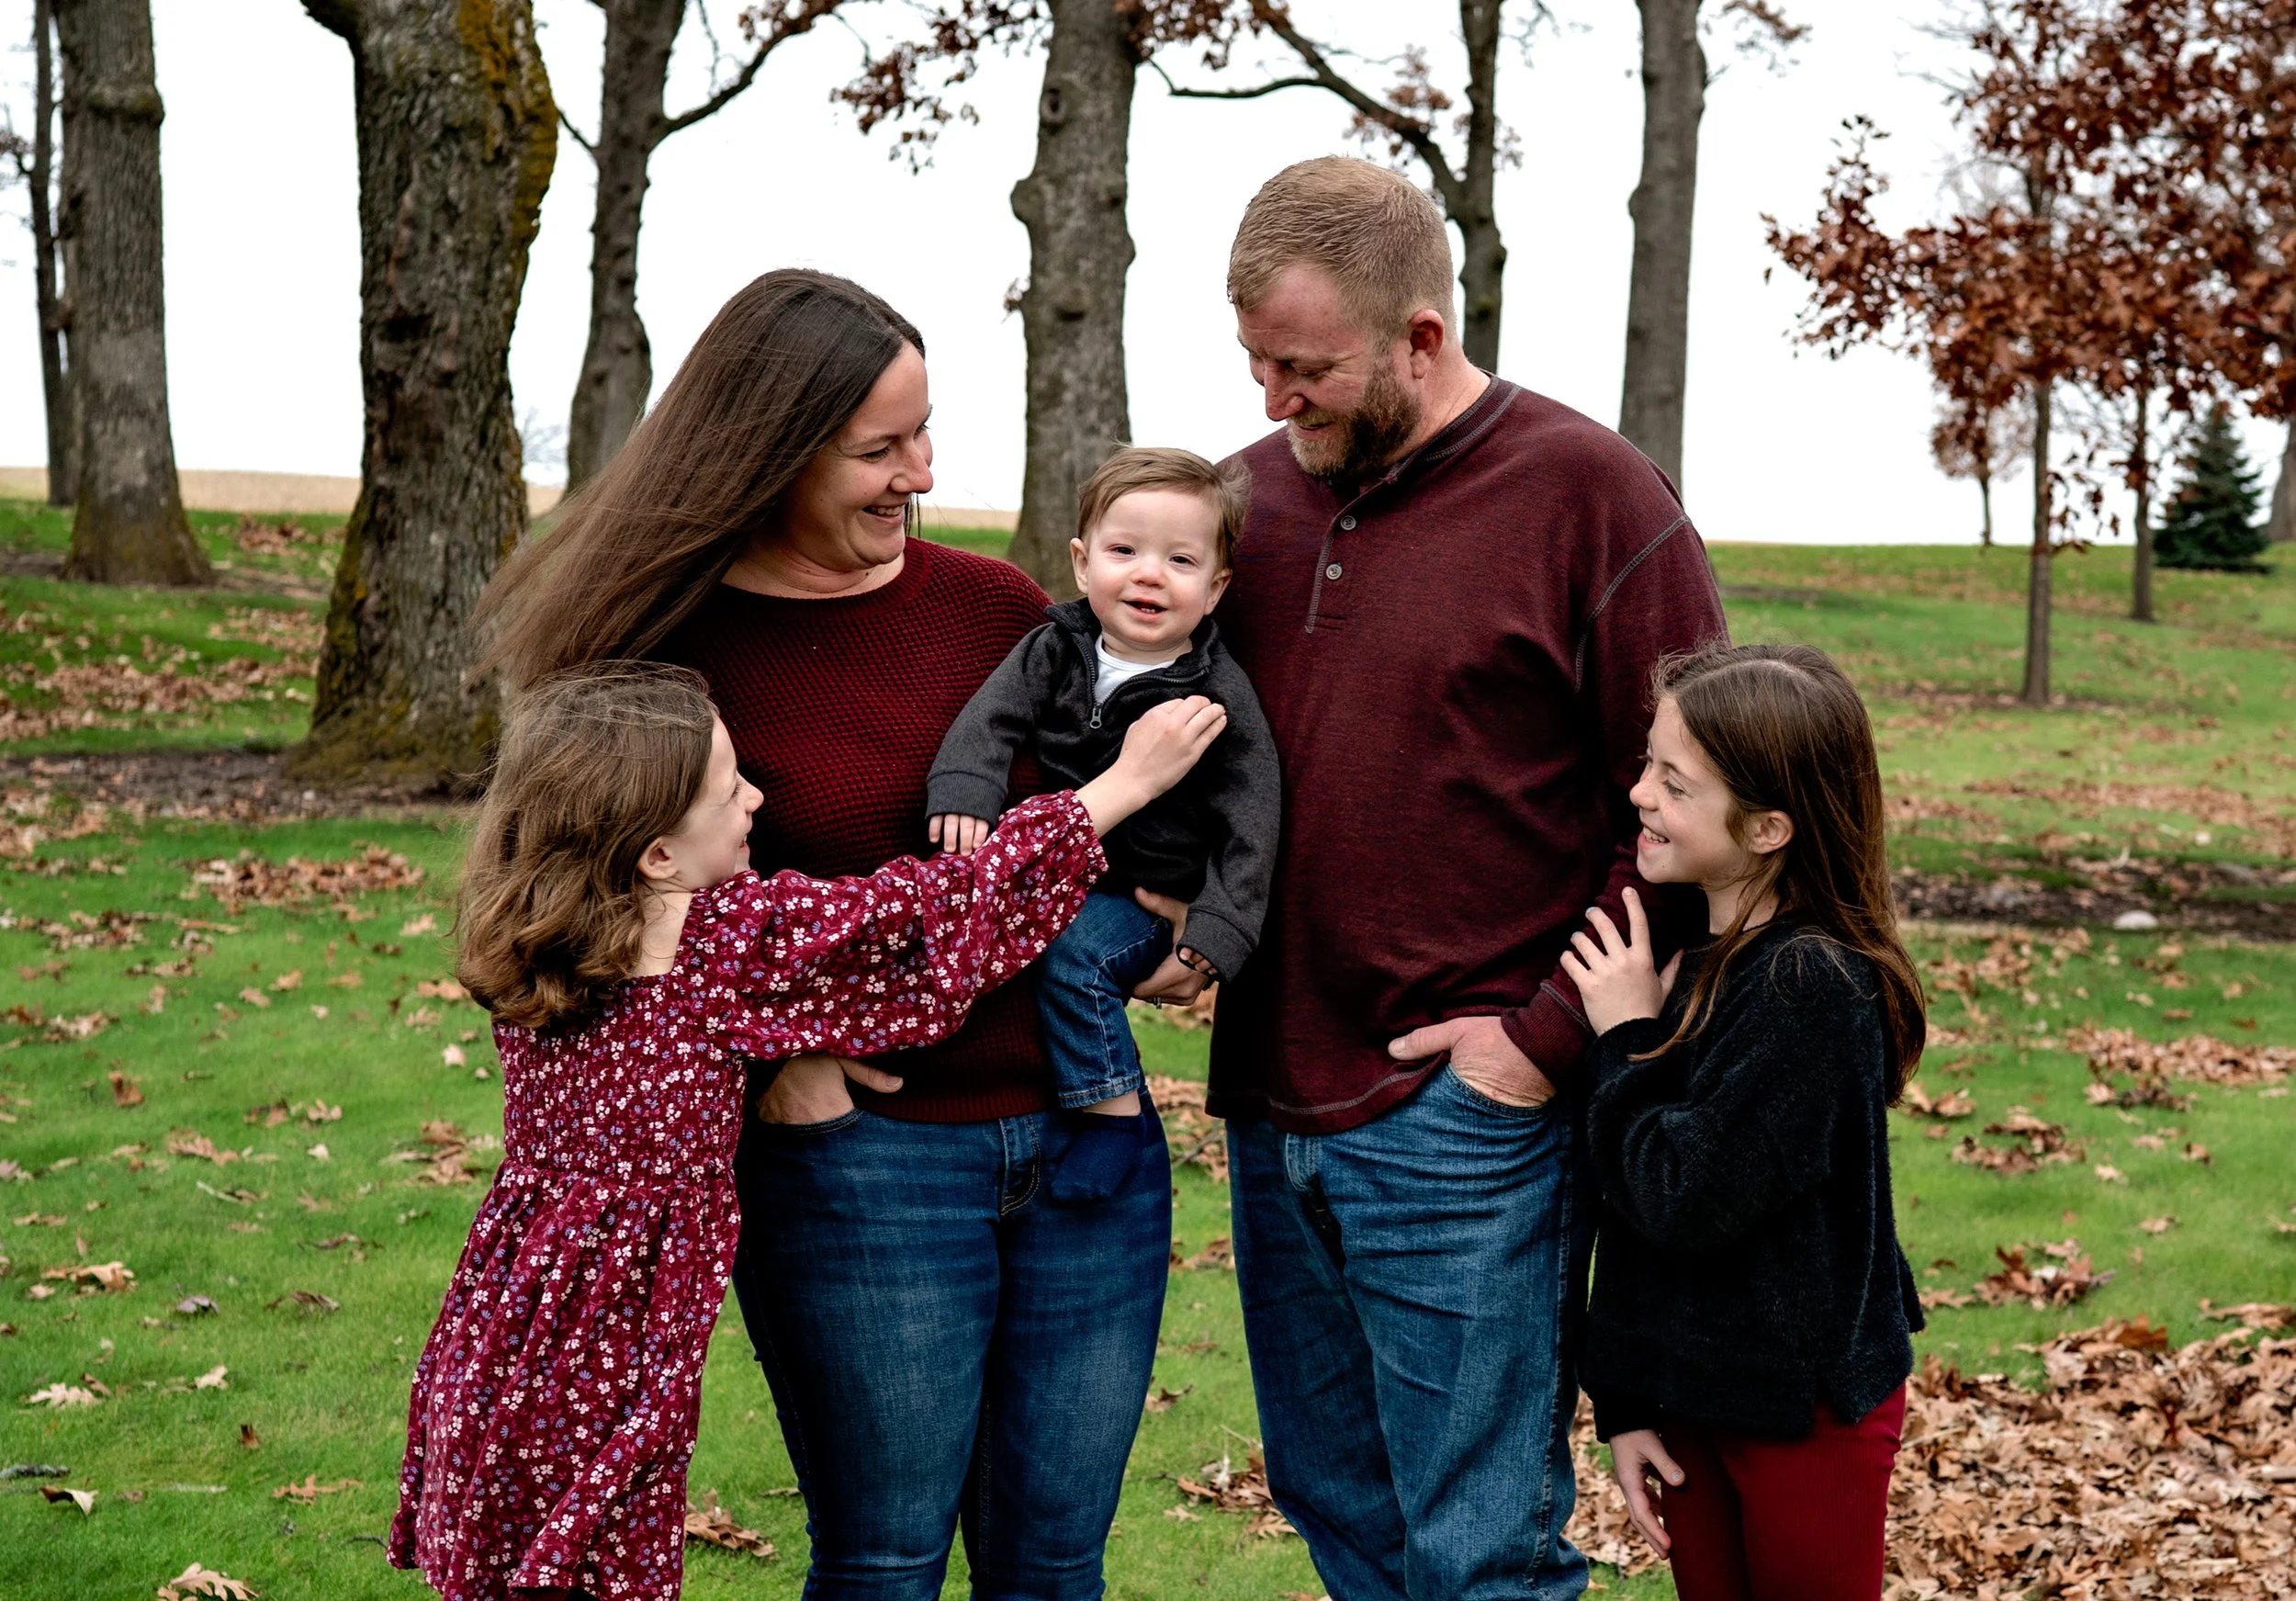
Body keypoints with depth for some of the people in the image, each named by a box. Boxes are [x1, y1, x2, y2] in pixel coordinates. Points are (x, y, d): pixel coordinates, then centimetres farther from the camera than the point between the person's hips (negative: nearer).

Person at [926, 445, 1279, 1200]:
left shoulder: (1220, 697, -10)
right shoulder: (1054, 650, 1)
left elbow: (1248, 821, -10)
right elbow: (992, 716, -10)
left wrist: (1217, 931, -19)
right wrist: (963, 791, -32)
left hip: (1148, 896, -6)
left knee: (1071, 954, -28)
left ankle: (1113, 1110, -15)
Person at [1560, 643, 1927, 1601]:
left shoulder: (1813, 987, -23)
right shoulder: (1685, 953, 2)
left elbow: (1688, 1201, -26)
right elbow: (1630, 1208, 7)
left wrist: (1628, 1044, -16)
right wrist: (1622, 1403, 8)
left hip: (1809, 1410, -7)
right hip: (1690, 1393, 7)